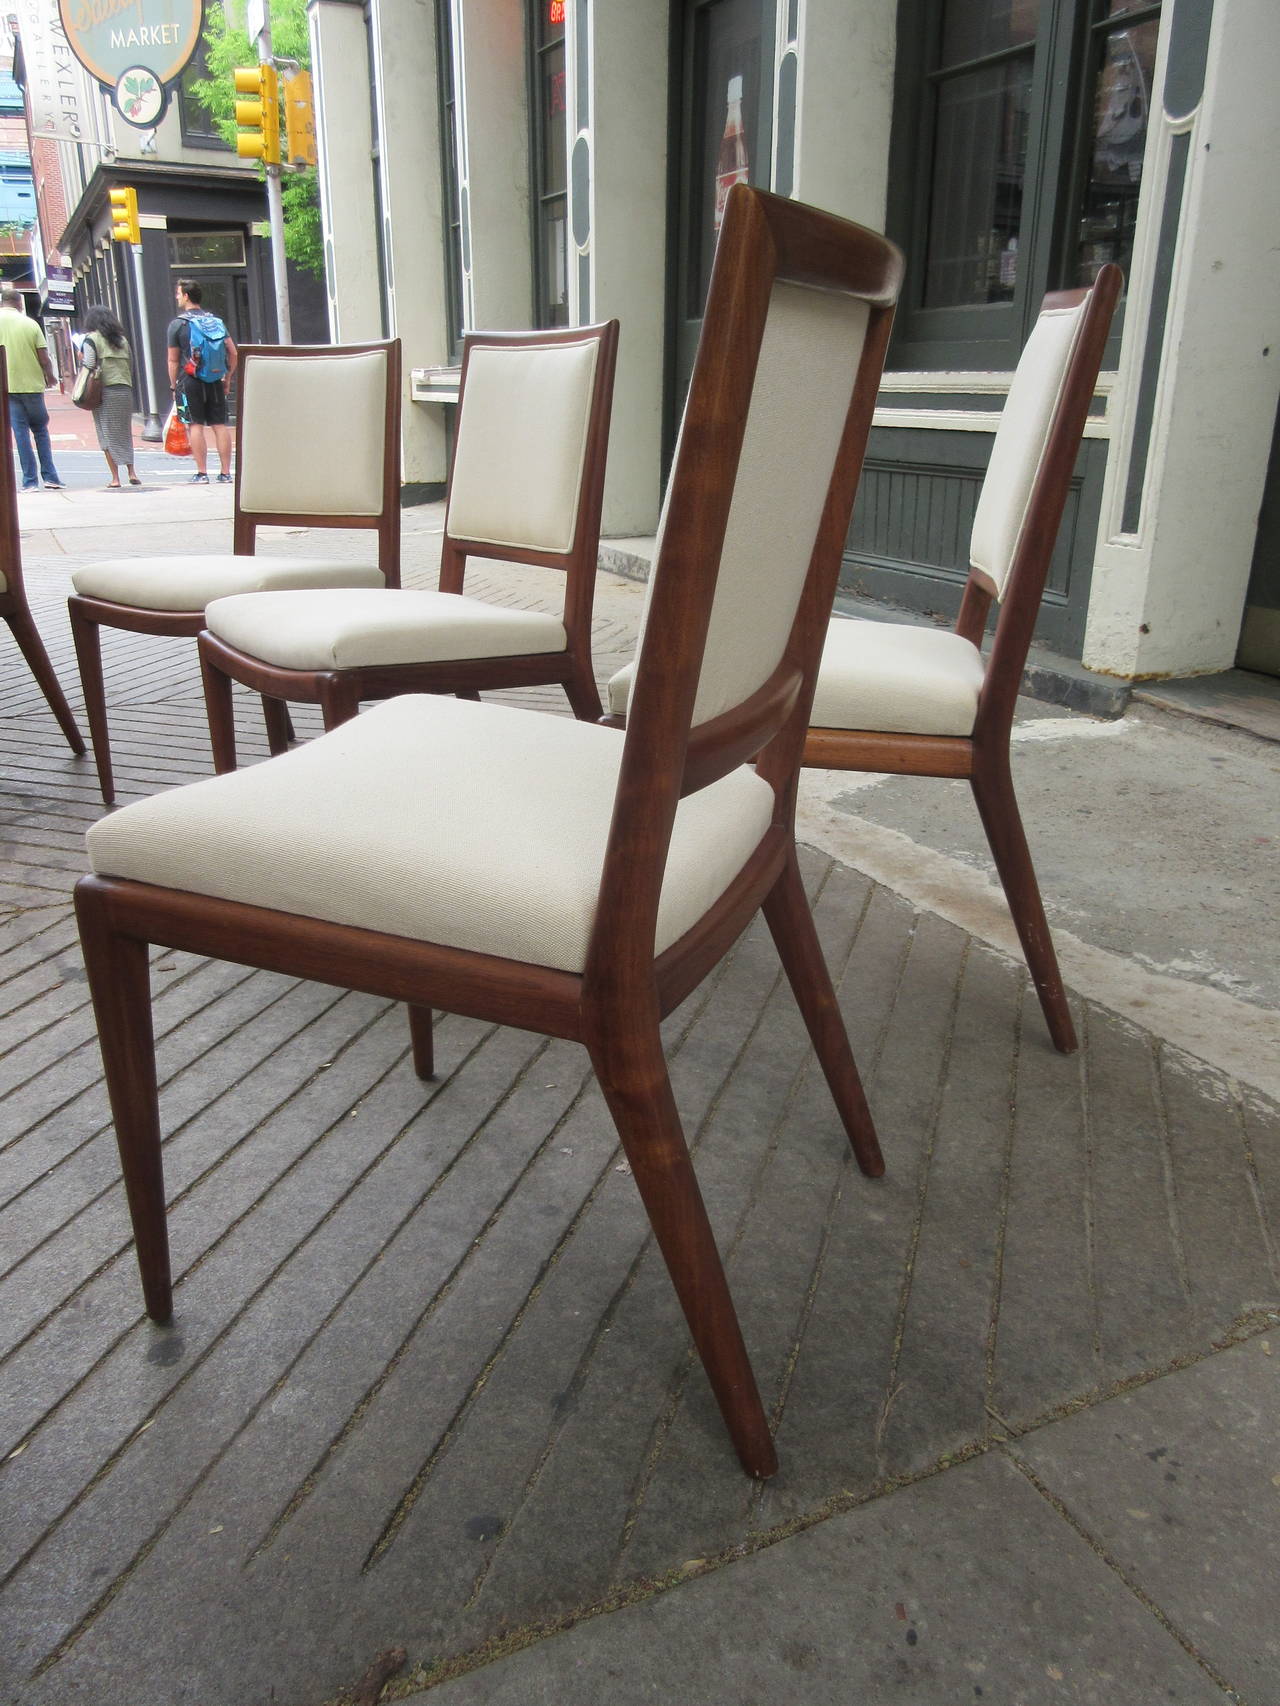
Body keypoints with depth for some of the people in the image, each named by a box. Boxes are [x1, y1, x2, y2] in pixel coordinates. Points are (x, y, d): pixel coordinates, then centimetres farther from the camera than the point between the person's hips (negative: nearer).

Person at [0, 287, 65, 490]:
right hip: (33, 383, 0)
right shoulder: (31, 323, -1)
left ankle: (30, 481, 1)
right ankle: (50, 478, 8)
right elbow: (44, 359, -3)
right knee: (41, 430, 12)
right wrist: (50, 377, 16)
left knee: (21, 432, 3)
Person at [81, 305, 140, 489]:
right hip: (125, 391, 4)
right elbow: (130, 366, 13)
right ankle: (132, 472, 0)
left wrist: (82, 358, 9)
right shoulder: (122, 339, 14)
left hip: (104, 391, -4)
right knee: (125, 433, 12)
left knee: (108, 434, 0)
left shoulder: (91, 339, -2)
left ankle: (115, 478, -4)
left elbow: (90, 367, -9)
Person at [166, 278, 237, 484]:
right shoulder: (216, 321, 9)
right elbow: (233, 353, 4)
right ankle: (226, 473, 3)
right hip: (214, 380, 3)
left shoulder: (177, 324, -1)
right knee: (220, 425, 3)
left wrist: (173, 386, 7)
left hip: (190, 381, -3)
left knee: (195, 426, -2)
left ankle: (202, 473, -4)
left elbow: (173, 360, -1)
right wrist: (227, 378, 12)